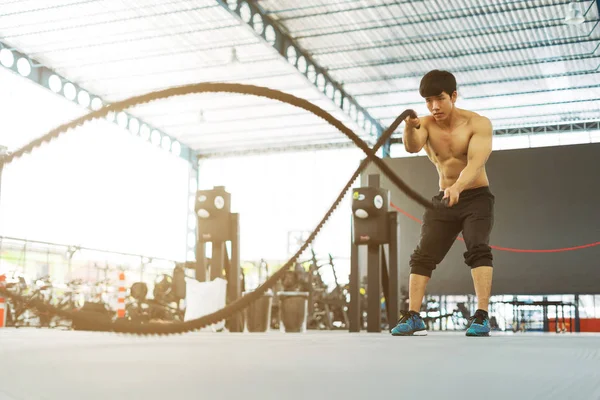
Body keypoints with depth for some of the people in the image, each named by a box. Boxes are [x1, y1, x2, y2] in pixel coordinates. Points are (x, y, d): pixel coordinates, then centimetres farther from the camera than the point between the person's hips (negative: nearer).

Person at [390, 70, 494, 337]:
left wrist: (457, 187, -47)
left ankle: (482, 316, -25)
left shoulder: (478, 124, -14)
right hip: (443, 200, 4)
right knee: (422, 256, -1)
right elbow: (412, 147, -27)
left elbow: (476, 163, -28)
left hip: (476, 197, -4)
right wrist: (409, 128, -50)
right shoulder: (426, 125, -5)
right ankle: (413, 317, 5)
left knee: (478, 250, -24)